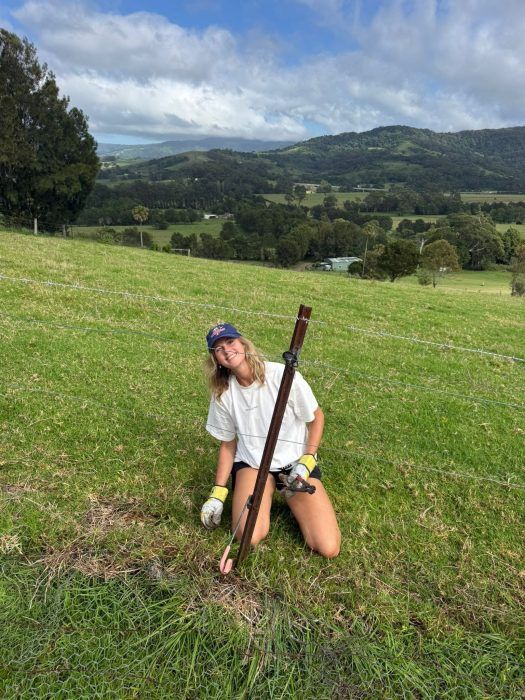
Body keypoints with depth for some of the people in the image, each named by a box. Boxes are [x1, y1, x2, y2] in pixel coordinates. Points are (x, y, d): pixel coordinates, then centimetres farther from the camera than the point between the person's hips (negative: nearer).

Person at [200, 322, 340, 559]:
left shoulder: (283, 375, -18)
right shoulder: (223, 394, -7)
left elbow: (316, 417, -4)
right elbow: (227, 444, 5)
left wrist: (307, 461, -13)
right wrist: (218, 493, 0)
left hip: (296, 461, -1)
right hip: (252, 463, 2)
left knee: (328, 548, -12)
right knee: (249, 538, -23)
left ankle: (292, 500, 14)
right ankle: (266, 497, 9)